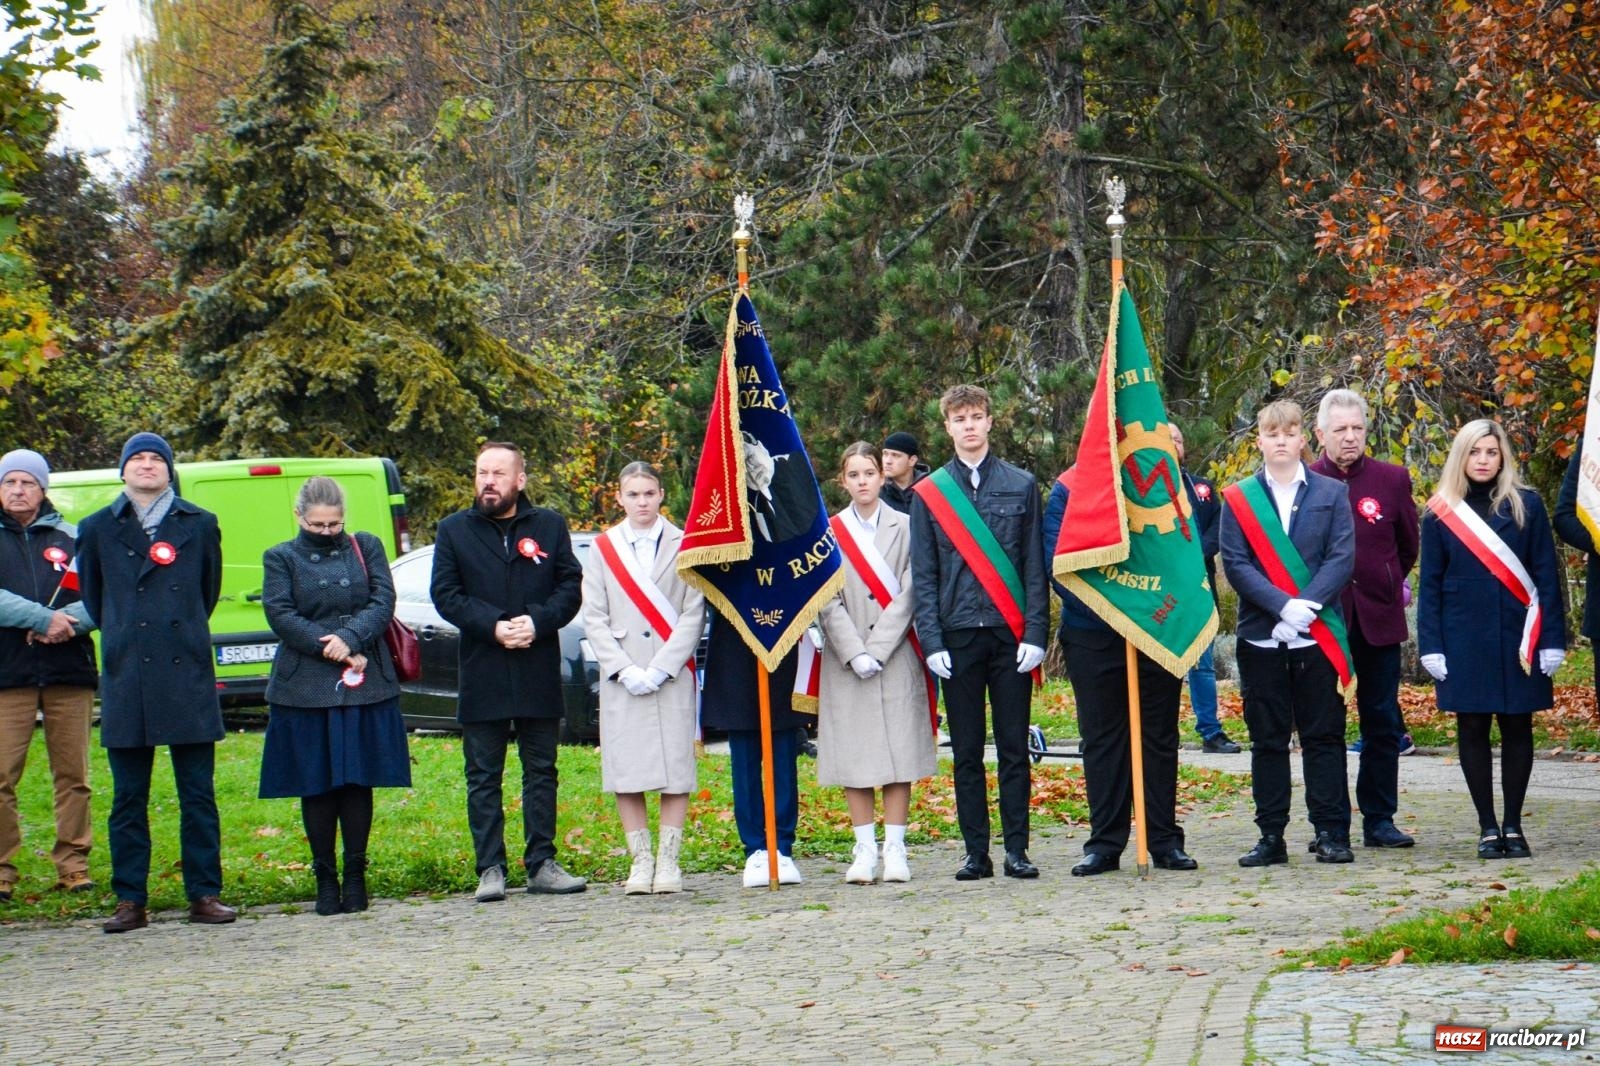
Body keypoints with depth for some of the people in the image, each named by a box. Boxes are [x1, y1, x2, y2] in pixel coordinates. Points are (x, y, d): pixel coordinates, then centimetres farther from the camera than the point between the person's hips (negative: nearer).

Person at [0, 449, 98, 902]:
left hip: (69, 671, 1)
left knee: (73, 776, 2)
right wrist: (44, 619, -16)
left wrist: (66, 623, -13)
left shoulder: (72, 538, 12)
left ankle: (73, 864, 8)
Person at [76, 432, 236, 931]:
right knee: (128, 797, 3)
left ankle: (205, 895, 6)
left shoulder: (200, 525, 8)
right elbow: (92, 598, 18)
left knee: (198, 794, 1)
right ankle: (130, 901, 7)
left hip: (187, 675, -1)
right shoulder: (98, 529, 8)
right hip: (126, 679, 1)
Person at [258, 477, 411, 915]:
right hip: (304, 690, -1)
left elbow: (384, 601, 0)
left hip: (365, 686, 1)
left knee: (359, 780, 2)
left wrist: (350, 639, -18)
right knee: (316, 786, 1)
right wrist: (338, 653, -13)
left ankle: (355, 875, 10)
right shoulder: (280, 558, 6)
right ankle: (325, 879, 8)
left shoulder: (366, 548, 11)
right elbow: (281, 616, -5)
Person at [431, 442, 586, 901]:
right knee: (484, 777, 1)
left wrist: (538, 622, -14)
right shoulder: (454, 530, 5)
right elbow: (446, 595, -1)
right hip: (481, 674, -1)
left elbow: (571, 585, 4)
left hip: (540, 671, 1)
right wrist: (494, 626, -15)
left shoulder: (550, 525, 8)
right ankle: (490, 869, 5)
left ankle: (542, 864, 12)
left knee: (541, 771, 6)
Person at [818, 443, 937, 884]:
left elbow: (906, 595, -1)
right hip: (845, 662, 1)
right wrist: (855, 653, -11)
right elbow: (828, 602, 1)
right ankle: (865, 850, 4)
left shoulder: (905, 528, 5)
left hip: (896, 658, -1)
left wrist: (877, 649, -11)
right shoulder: (829, 533, 7)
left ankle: (895, 848, 2)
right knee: (853, 756, -1)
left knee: (899, 754, -2)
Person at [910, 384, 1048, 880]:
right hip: (958, 637, 0)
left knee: (1014, 748, 2)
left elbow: (1035, 567, 4)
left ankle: (1016, 851, 6)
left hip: (1010, 635, 0)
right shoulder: (928, 494, 7)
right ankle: (976, 853, 8)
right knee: (966, 753, 3)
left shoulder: (1020, 486, 7)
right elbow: (923, 575, 5)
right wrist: (931, 642, -5)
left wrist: (1035, 634, -5)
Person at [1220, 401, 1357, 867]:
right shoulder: (1238, 499, 6)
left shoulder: (1330, 493, 6)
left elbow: (1343, 557, -2)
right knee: (1268, 740, 4)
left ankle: (1331, 833, 7)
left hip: (1319, 636, 0)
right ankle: (1271, 837, 9)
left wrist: (1308, 605, -16)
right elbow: (1234, 563, -3)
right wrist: (1283, 605, -16)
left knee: (1324, 737, 2)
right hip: (1261, 636, 0)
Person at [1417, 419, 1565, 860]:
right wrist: (1430, 646, -3)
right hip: (1464, 639, 0)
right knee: (1472, 728, 2)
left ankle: (1513, 825, 12)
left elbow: (1546, 576, 2)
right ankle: (1487, 827, 10)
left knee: (1517, 727, 4)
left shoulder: (1526, 506, 2)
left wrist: (1552, 640, -5)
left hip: (1518, 637, 0)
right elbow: (1429, 584, 4)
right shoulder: (1441, 513, 4)